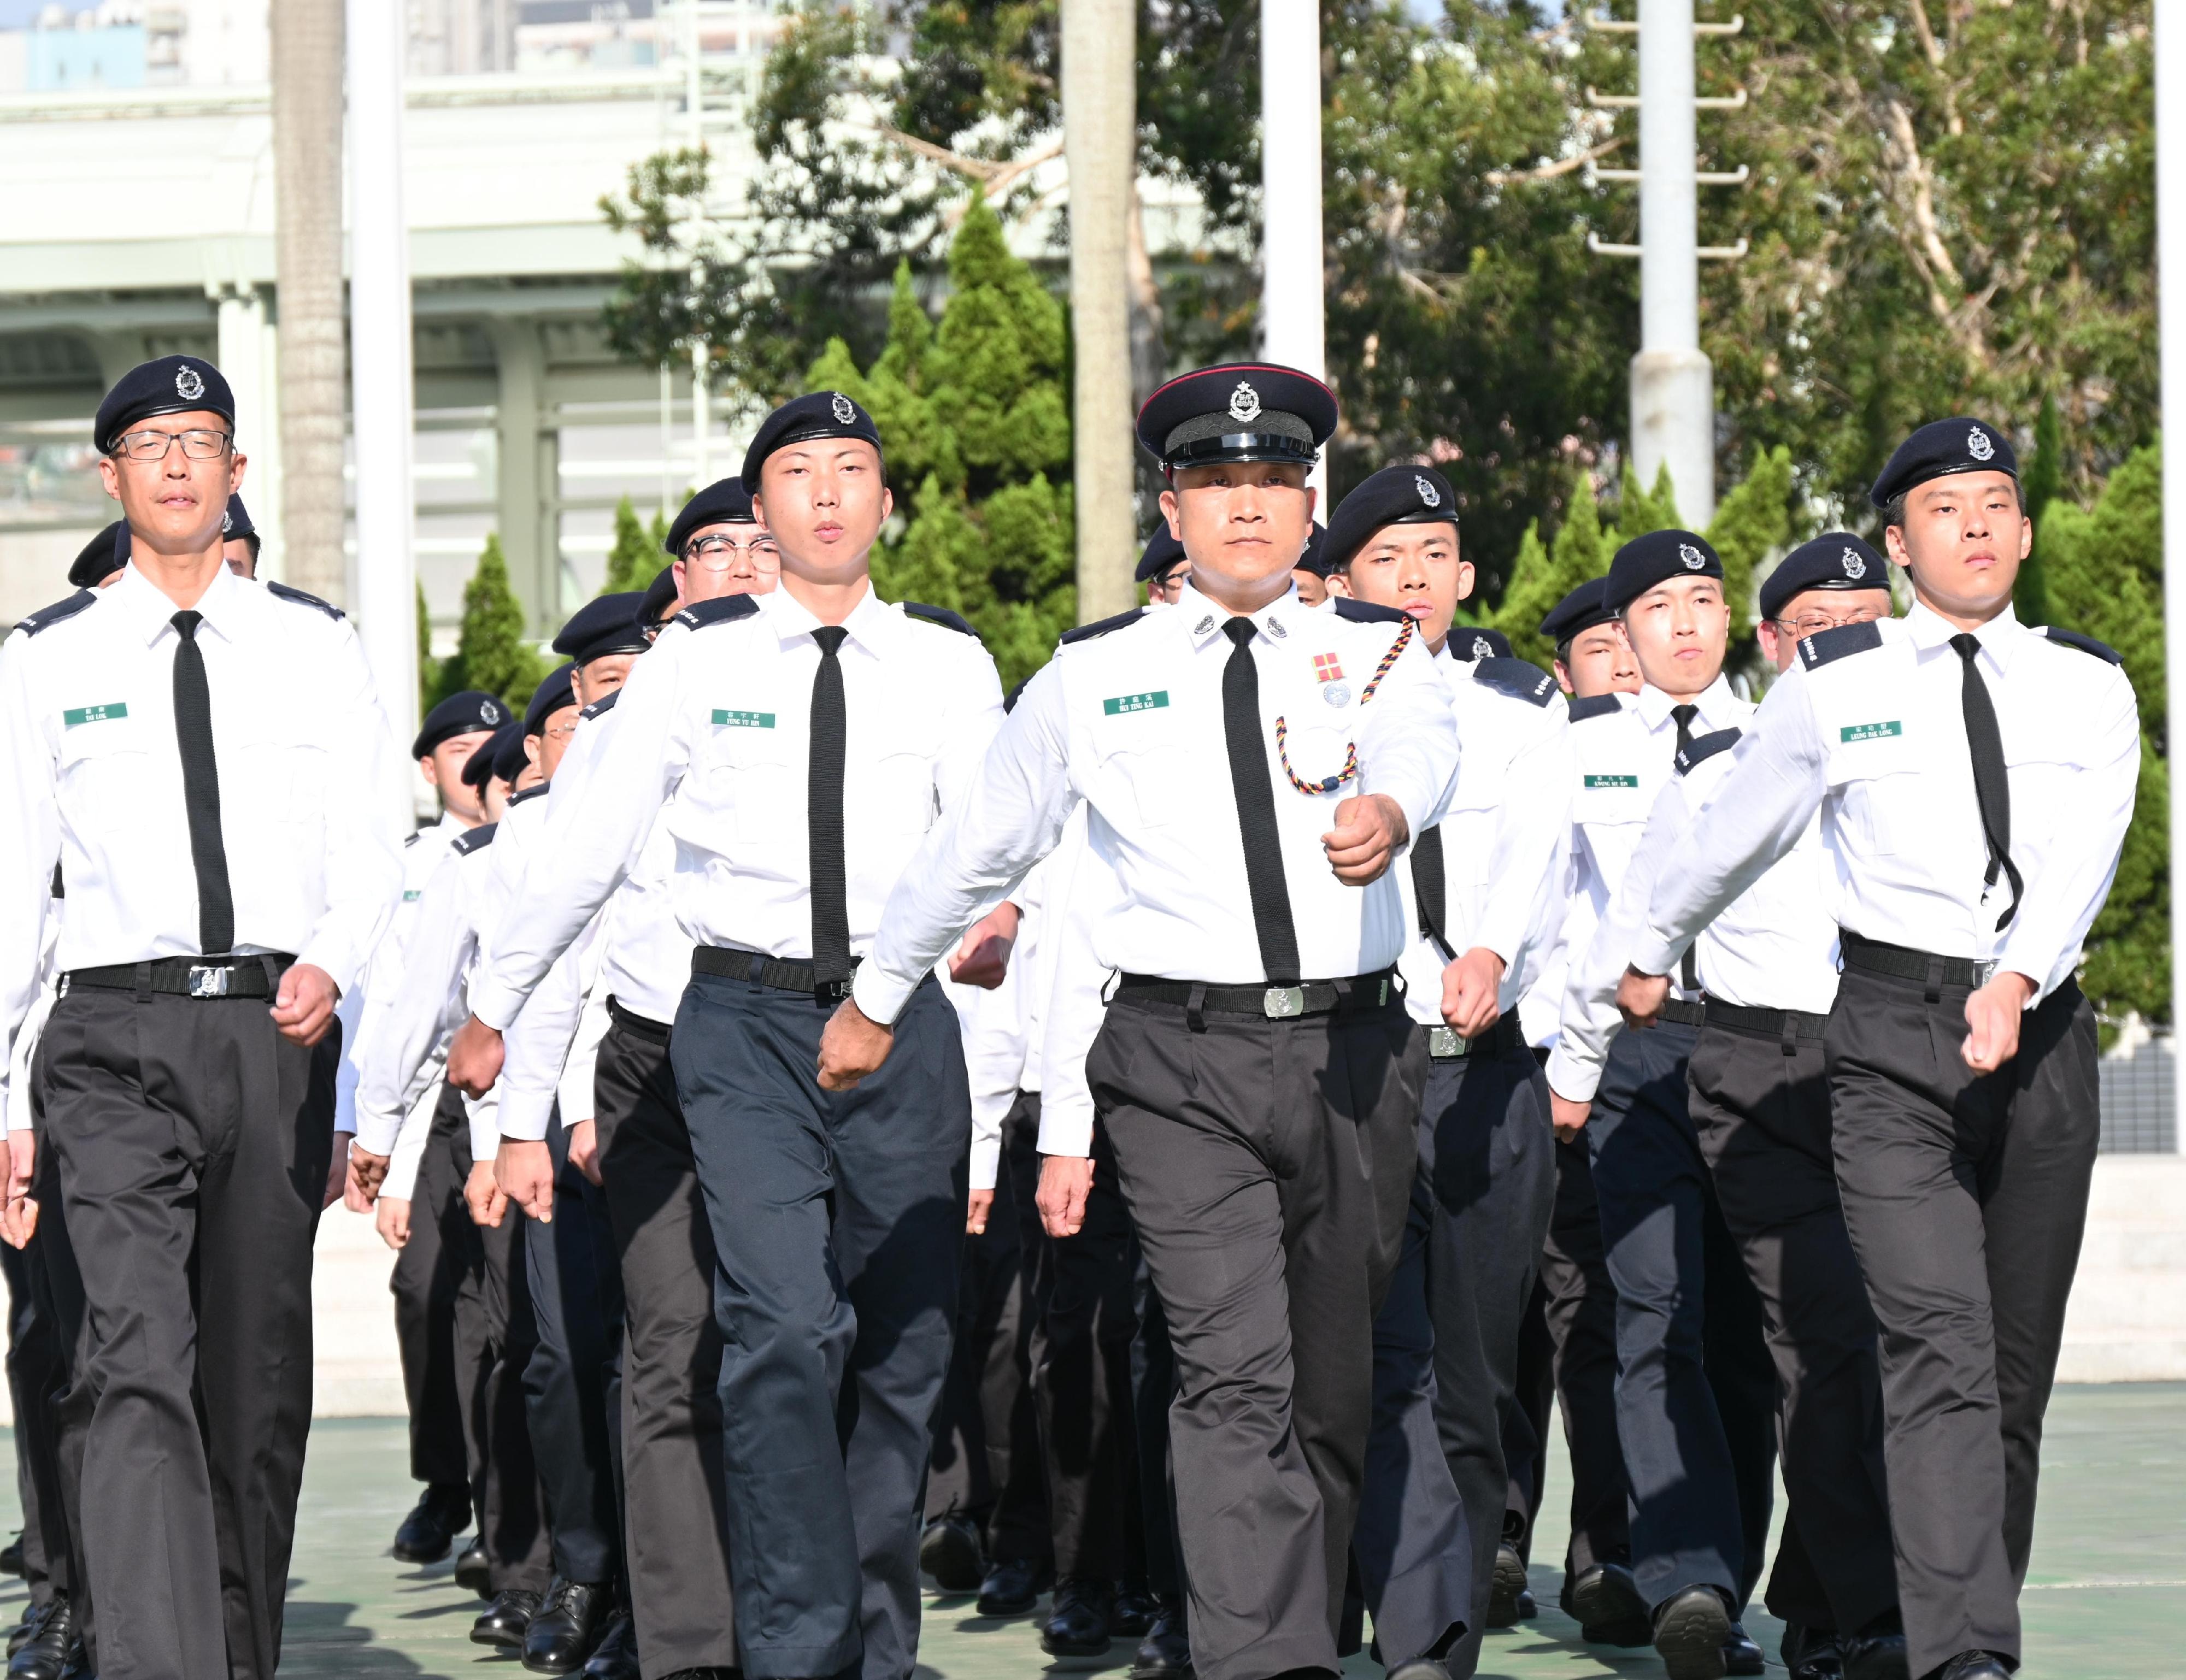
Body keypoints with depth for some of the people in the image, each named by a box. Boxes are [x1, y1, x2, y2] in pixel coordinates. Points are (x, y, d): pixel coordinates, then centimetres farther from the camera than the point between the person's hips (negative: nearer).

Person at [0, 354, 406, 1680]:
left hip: (281, 1034, 2)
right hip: (119, 1035, -2)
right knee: (143, 1368, -17)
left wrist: (333, 962, -15)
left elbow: (376, 848, 6)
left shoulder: (319, 649, 11)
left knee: (262, 1382, 9)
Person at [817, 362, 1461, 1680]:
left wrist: (1386, 809, -40)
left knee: (1336, 1385, 10)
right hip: (1182, 1059, -2)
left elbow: (1421, 747, -16)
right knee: (1236, 1374, -16)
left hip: (1356, 1047, 2)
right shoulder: (1093, 679, 10)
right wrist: (877, 999, 28)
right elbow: (980, 849, 21)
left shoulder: (1379, 649, 8)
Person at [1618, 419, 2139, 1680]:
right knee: (1942, 1353, -17)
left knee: (2020, 1372, 9)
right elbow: (1739, 835, 19)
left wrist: (2016, 982, -25)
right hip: (1893, 1035, -3)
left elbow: (2083, 856, -8)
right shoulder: (1836, 687, 4)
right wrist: (1655, 953, 32)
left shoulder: (2090, 688, 8)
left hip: (2042, 1033, 3)